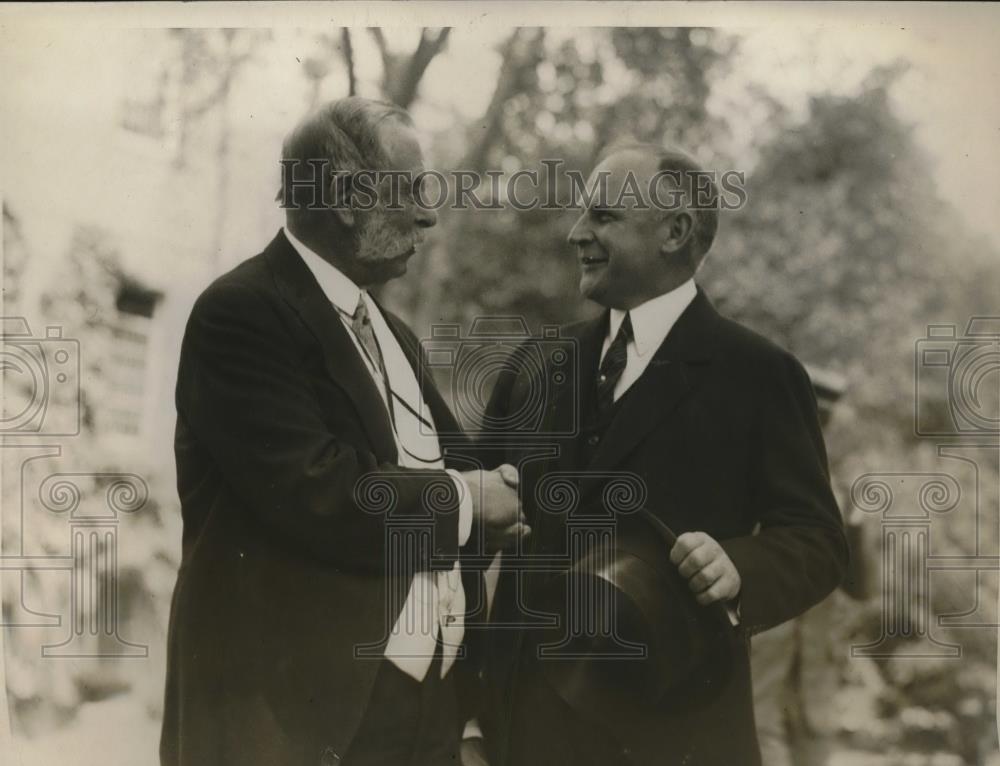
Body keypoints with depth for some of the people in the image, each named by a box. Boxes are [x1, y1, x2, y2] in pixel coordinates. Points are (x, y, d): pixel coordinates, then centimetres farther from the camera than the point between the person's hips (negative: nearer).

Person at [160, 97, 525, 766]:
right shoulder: (243, 313, -12)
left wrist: (496, 499, -5)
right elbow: (314, 493, -23)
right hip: (299, 707, -8)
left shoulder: (391, 331, 16)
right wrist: (462, 499, -10)